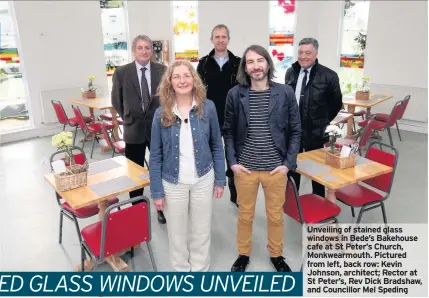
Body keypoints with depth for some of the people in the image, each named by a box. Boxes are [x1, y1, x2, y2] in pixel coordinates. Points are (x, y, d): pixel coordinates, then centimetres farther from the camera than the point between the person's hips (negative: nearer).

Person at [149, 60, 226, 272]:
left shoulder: (207, 108, -7)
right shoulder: (161, 113, -8)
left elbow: (217, 146, 0)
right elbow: (155, 155, -4)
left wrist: (220, 179, 0)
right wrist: (157, 191, -5)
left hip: (203, 180, 0)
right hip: (173, 183, 0)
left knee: (201, 232, 17)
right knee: (177, 234, 16)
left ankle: (201, 270, 40)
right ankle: (181, 270, 40)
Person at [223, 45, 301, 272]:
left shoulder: (285, 93, -4)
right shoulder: (235, 94, -4)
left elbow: (295, 131, 1)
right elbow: (228, 132, 2)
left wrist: (288, 163, -6)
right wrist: (232, 162, -6)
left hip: (276, 168, 0)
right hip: (245, 168, 0)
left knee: (276, 215, 16)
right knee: (245, 214, 15)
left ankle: (276, 254, 40)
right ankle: (243, 254, 38)